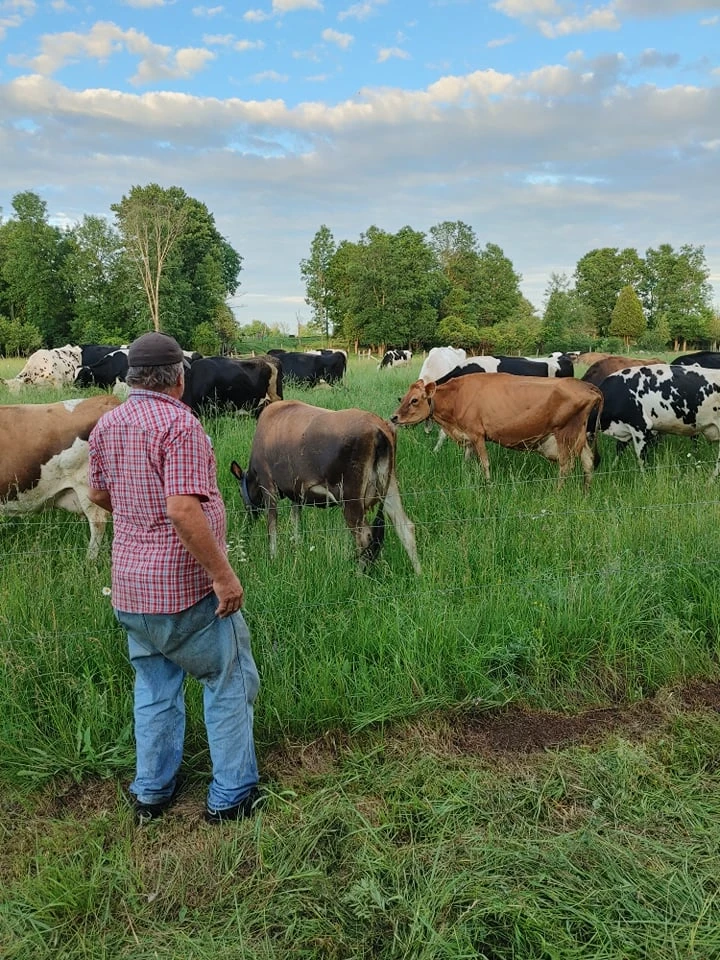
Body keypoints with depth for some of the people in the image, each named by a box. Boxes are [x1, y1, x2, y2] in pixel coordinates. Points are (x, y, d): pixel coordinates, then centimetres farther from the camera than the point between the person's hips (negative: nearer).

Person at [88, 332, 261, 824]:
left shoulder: (106, 425, 5)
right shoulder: (180, 424, -19)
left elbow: (99, 494, 17)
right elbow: (184, 510, -28)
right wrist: (223, 575, -23)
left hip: (130, 587, 8)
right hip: (189, 586, -7)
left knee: (154, 687, 21)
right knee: (230, 683, 9)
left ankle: (151, 792, 32)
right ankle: (231, 795, 18)